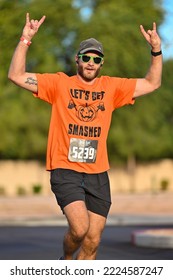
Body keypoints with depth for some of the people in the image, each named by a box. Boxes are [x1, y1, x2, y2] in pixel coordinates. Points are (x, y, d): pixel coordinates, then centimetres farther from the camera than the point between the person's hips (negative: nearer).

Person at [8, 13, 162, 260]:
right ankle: (67, 258, 11)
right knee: (80, 227, -22)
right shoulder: (60, 84, 3)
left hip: (98, 174, 4)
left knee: (93, 241, 2)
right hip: (65, 171, -4)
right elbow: (16, 76, -2)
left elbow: (152, 83, 16)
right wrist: (26, 40, -9)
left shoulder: (112, 87, 12)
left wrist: (156, 50, 4)